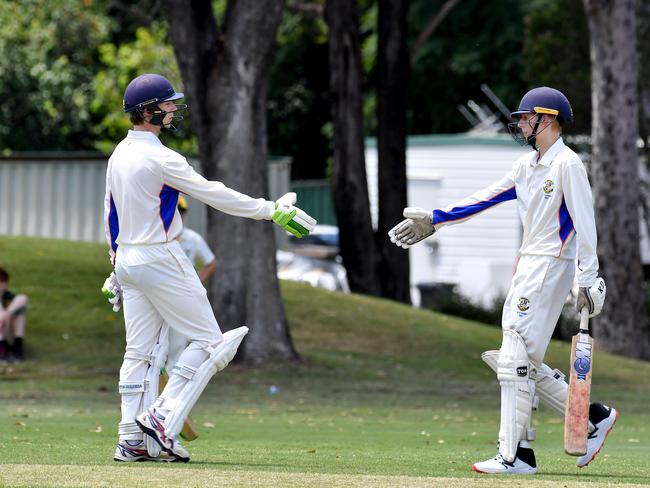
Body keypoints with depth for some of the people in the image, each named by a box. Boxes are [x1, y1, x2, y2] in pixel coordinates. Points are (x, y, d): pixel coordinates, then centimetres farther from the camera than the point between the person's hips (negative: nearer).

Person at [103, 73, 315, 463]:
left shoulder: (119, 155, 11)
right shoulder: (160, 158, -17)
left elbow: (112, 216, 18)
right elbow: (215, 194, -19)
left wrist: (117, 265, 25)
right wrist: (271, 210, -17)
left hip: (128, 258, 9)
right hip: (161, 258, -9)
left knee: (141, 351, 9)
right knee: (209, 340, -1)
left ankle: (133, 441, 5)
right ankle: (163, 418, -9)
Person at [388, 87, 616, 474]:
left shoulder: (568, 164, -11)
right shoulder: (528, 166, 16)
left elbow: (585, 222, -16)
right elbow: (486, 199, 17)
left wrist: (588, 278, -21)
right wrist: (434, 220, 13)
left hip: (551, 267, -9)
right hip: (529, 267, 9)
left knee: (516, 360, -11)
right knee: (523, 362, 8)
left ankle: (515, 456, -9)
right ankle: (595, 418, 14)